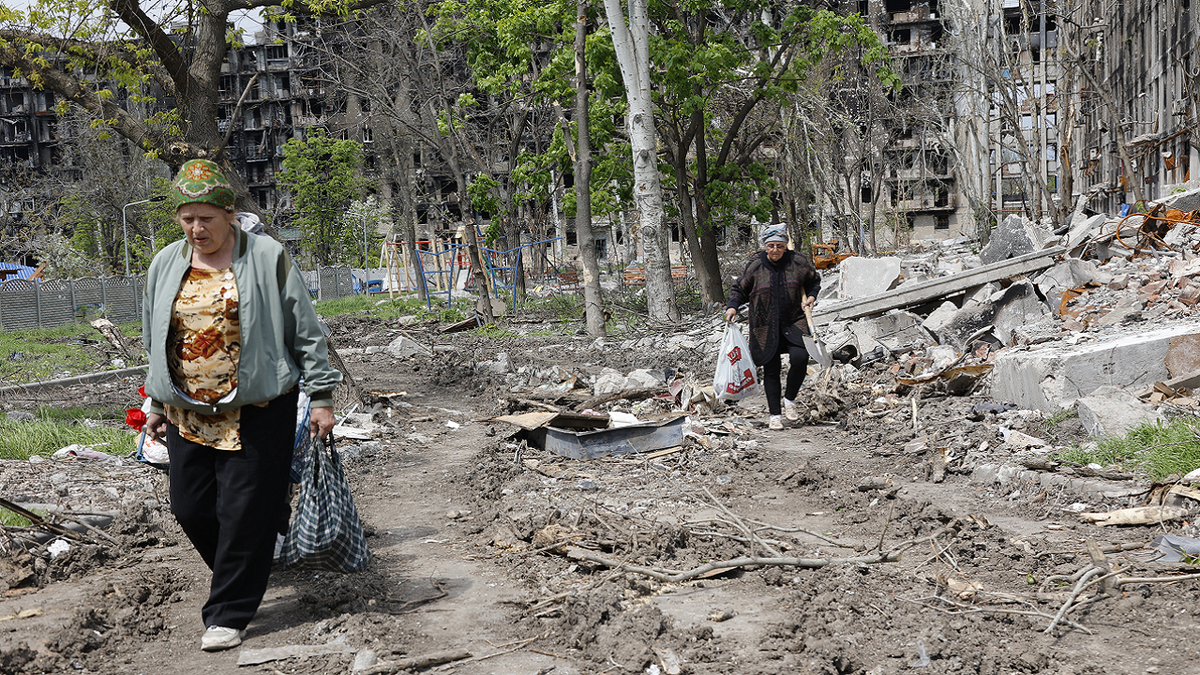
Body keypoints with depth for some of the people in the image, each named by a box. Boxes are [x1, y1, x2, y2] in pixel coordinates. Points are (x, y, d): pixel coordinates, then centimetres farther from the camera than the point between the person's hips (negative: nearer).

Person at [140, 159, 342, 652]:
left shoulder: (267, 258, -5)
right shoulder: (165, 265, 9)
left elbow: (305, 331, -3)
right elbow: (155, 341, 20)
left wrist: (321, 395, -5)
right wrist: (155, 402, 21)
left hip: (257, 409, -5)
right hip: (188, 413, 5)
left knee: (243, 510, -4)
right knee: (191, 508, 7)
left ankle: (229, 613, 8)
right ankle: (243, 575, 33)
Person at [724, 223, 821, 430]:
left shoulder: (798, 263, -2)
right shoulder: (754, 266, -4)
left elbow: (814, 281, 17)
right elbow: (740, 289, 9)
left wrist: (811, 296, -1)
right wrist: (732, 306, -8)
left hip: (793, 322, 0)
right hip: (765, 326, 0)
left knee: (800, 357, -21)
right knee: (771, 369, 2)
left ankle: (790, 399, 3)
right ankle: (775, 414, 15)